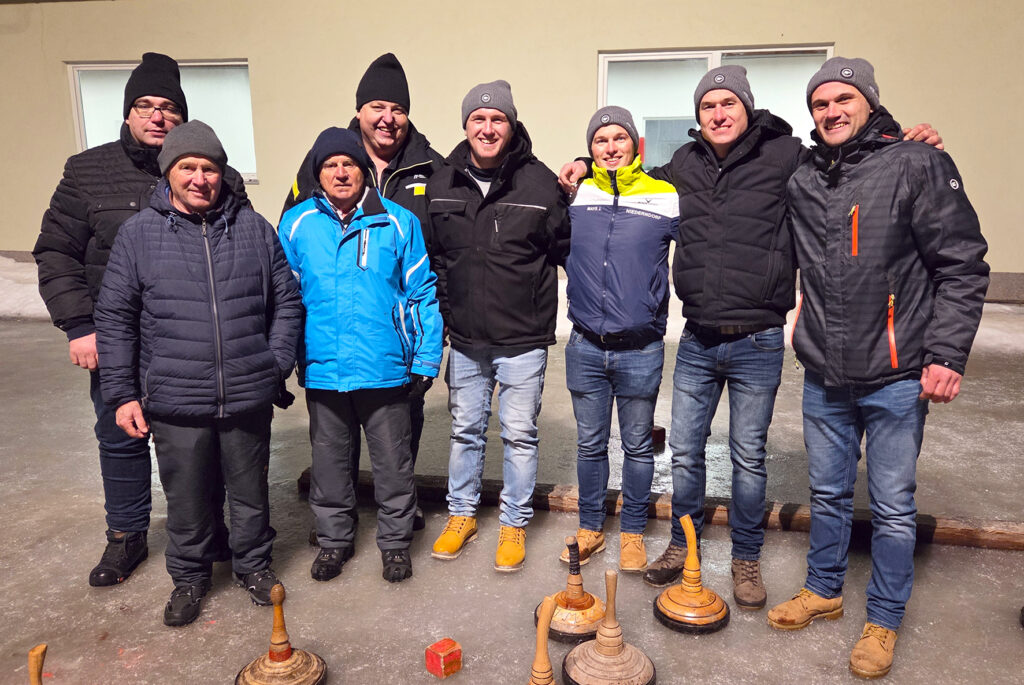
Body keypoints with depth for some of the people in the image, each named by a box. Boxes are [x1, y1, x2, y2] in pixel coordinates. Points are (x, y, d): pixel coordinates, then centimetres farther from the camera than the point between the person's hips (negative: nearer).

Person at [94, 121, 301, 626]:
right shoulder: (139, 233, 0)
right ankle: (189, 577, 37)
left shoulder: (254, 228, 3)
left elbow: (287, 301, 8)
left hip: (248, 398, 1)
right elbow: (115, 318, 2)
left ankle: (253, 564, 38)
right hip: (174, 402, 0)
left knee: (250, 493, 16)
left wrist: (277, 365, 0)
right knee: (187, 499, 14)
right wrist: (121, 393, -1)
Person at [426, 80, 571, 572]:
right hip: (465, 340, 3)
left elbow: (565, 249, 1)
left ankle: (514, 523, 25)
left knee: (519, 434, 7)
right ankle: (461, 515, 34)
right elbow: (430, 255, 13)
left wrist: (538, 302, -4)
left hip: (523, 341, -3)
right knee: (465, 430, 16)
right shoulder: (440, 185, 2)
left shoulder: (540, 182, -8)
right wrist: (444, 311, 10)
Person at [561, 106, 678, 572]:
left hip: (641, 350, -1)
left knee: (638, 446, 12)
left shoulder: (665, 198, -1)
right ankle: (590, 529, 31)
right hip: (586, 347, 2)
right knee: (589, 444, 14)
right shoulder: (574, 195, 5)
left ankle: (632, 533, 29)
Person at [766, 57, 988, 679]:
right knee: (828, 494, 18)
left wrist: (947, 355, -13)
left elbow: (963, 267, -7)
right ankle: (824, 591, 38)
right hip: (823, 378, 4)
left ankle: (885, 620, 27)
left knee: (893, 507, 9)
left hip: (895, 378, -4)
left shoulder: (918, 166, -6)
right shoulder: (803, 181, 7)